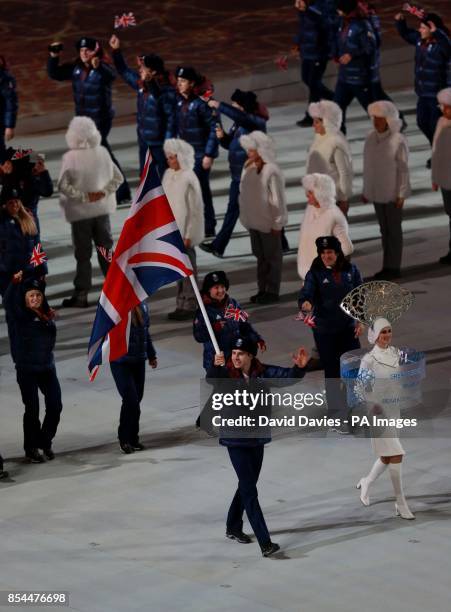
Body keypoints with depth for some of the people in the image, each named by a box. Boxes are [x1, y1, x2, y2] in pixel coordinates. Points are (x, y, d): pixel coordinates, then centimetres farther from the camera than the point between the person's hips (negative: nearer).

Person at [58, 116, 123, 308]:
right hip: (102, 210, 4)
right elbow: (118, 178, 3)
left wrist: (83, 197, -13)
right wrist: (104, 192, -4)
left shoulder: (70, 157, -17)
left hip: (80, 212, -4)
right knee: (106, 249, 14)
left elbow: (63, 186, -20)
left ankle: (81, 295, 6)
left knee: (83, 254, 3)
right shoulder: (102, 153, -3)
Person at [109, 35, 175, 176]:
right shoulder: (141, 85, 3)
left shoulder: (166, 91, -20)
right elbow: (125, 72, 17)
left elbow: (171, 117, -20)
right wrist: (116, 51, 10)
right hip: (144, 140, 8)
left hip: (160, 142, -8)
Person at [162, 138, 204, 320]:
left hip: (184, 232, -7)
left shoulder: (189, 179, -16)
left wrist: (188, 235, -17)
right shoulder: (168, 175, 5)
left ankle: (190, 306, 8)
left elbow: (195, 209, -16)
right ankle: (182, 305, 20)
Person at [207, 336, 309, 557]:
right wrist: (216, 366, -56)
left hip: (257, 438, 5)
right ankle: (265, 543, -12)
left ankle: (233, 527, 42)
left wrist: (299, 367, -31)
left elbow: (288, 375, -9)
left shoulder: (263, 373, -3)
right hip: (236, 440, -5)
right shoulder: (226, 374, -14)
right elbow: (211, 380, -34)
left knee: (247, 485, 20)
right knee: (250, 491, -8)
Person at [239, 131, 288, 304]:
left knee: (272, 257, 6)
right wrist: (246, 217, 13)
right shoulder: (249, 168, 1)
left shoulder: (272, 171, -21)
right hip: (255, 221, 7)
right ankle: (262, 289, 27)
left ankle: (272, 291, 15)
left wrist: (277, 224, -15)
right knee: (260, 257, 17)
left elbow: (278, 200, -18)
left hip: (269, 223, -7)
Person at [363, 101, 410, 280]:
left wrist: (401, 194, -14)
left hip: (393, 193, -6)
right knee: (384, 230, 13)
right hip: (377, 192, 6)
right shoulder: (371, 138, 1)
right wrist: (366, 190, 10)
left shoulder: (398, 141, -16)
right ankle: (388, 266, 22)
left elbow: (403, 169, -13)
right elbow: (368, 165, 8)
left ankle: (394, 268, 12)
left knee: (393, 230, 3)